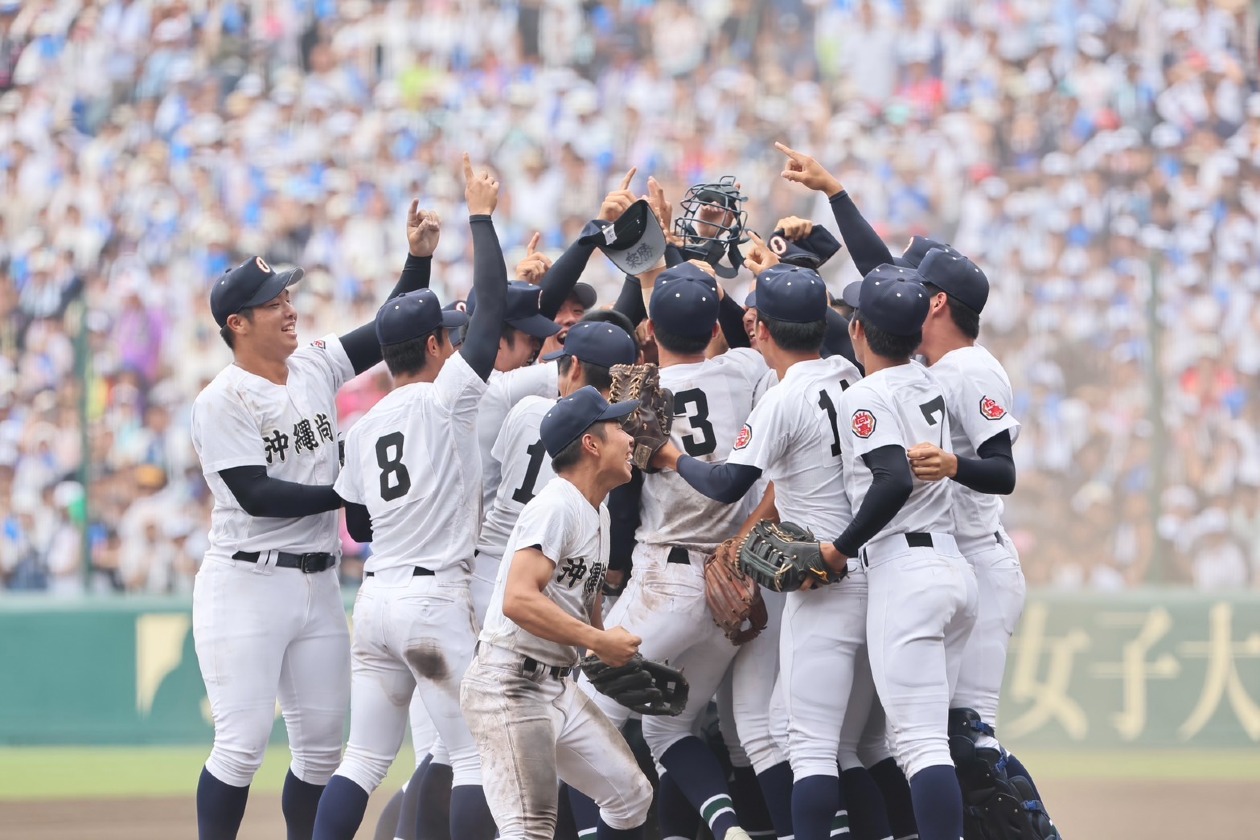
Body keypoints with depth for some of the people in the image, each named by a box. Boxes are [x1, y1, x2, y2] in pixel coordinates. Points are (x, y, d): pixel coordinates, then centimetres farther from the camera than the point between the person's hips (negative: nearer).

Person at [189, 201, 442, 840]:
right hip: (247, 585, -7)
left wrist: (419, 257, 2)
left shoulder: (316, 367, 10)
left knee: (321, 742, 8)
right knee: (243, 740, -11)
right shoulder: (222, 402, -10)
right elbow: (255, 495, -17)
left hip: (318, 586, 7)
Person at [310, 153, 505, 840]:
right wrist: (480, 217, 1)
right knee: (480, 755, -4)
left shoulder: (364, 429, 13)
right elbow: (492, 304, -7)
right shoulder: (445, 397, -5)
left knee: (364, 758, 8)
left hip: (376, 597, 7)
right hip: (435, 597, -7)